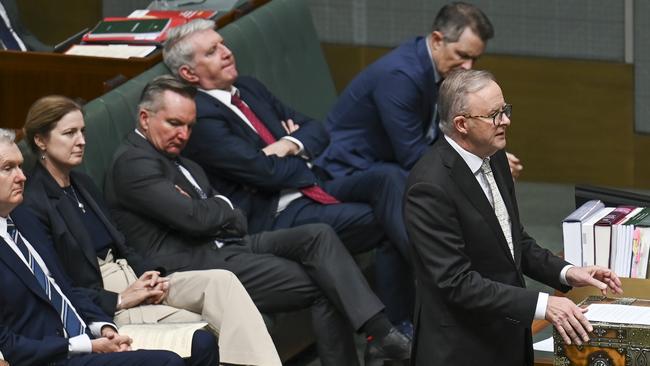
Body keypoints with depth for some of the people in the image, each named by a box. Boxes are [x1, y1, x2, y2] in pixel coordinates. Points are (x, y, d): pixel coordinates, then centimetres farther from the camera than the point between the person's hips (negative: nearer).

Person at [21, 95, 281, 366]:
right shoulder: (33, 206, -10)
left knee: (221, 280, -17)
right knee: (205, 331, -26)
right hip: (101, 309, -8)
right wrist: (121, 300, -17)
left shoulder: (82, 184, 17)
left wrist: (149, 273, -1)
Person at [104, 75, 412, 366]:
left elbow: (237, 222, 15)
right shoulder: (133, 162, -9)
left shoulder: (179, 162, 21)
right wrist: (224, 207, 2)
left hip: (224, 246, 9)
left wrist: (216, 209, -8)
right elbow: (195, 218, -20)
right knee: (322, 286, -16)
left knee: (319, 236, -11)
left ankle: (380, 331, -19)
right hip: (193, 266, -9)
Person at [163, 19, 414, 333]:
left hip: (312, 188, 8)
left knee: (388, 180, -20)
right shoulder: (199, 116, -13)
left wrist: (291, 144, -6)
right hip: (273, 218, -8)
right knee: (386, 219, -24)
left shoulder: (249, 88, 16)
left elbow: (317, 130, 16)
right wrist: (306, 160, 1)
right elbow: (266, 172, -18)